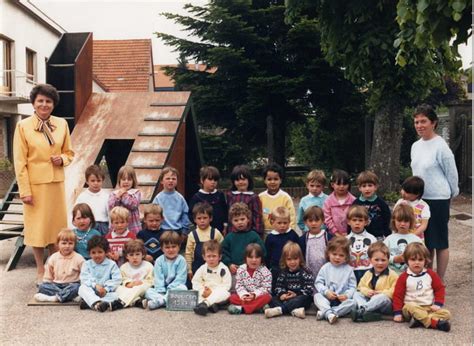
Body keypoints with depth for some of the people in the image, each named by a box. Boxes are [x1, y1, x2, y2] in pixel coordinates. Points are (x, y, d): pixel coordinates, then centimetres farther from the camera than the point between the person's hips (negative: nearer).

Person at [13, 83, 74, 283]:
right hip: (35, 183, -3)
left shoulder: (61, 124, 4)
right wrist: (24, 190, -11)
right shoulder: (23, 126, -6)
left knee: (56, 224, 11)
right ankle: (40, 270, 19)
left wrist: (62, 159, -9)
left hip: (57, 183, 3)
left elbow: (69, 152, 14)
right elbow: (19, 162, -7)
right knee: (37, 226, 6)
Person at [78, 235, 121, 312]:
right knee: (82, 288, -28)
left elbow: (117, 279, -6)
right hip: (91, 292, 1)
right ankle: (96, 303, -54)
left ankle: (89, 303, -39)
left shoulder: (111, 264, 5)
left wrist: (106, 289, -20)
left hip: (107, 292, -1)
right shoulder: (86, 264, 8)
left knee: (116, 295, -29)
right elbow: (84, 279, -7)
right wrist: (95, 285, -25)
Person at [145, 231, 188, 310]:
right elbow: (158, 279, -3)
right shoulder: (159, 261, 4)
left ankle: (159, 301, -37)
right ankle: (162, 299, -44)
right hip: (162, 290, 2)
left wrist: (170, 290, -17)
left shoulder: (181, 260, -3)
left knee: (183, 288, -33)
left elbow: (180, 278, -9)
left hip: (175, 288, -2)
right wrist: (160, 291, -17)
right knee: (148, 291, -20)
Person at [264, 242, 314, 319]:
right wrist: (281, 294, -15)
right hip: (287, 299, 4)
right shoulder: (283, 273, 12)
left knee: (304, 298, -35)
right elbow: (278, 286, 7)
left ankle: (279, 309, -44)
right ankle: (294, 310, -40)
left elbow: (309, 289, -11)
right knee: (272, 299, -16)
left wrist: (296, 294, -21)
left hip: (300, 298, -4)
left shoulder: (305, 272, -1)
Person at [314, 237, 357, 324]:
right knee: (317, 296, -25)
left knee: (352, 302, -29)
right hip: (327, 299, 1)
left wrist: (346, 295, -19)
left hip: (342, 300, -1)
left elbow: (352, 287, 0)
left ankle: (324, 313, -38)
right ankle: (329, 313, -48)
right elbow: (318, 283, 1)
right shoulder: (325, 268, 5)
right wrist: (326, 292, -16)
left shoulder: (348, 269, 4)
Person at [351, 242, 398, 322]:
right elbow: (361, 286, 12)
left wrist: (380, 293, -21)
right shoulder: (368, 273, 9)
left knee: (382, 297, -37)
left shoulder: (392, 275, -7)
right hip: (369, 299, 6)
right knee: (356, 294, -11)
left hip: (386, 305, -5)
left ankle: (361, 310, -39)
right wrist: (367, 291, -11)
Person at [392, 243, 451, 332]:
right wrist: (397, 313, -7)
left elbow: (439, 288, 10)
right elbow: (398, 295, -1)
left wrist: (437, 304, -5)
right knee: (410, 307, -37)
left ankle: (421, 320, -39)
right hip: (412, 306, -3)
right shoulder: (404, 277, -1)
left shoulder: (431, 274, 7)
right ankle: (434, 322, -41)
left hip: (429, 308, 3)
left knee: (446, 314, -21)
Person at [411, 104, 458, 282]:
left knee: (440, 242, 5)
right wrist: (416, 192, 17)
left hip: (438, 200, -7)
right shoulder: (415, 146, 7)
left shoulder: (441, 146, -15)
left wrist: (452, 193, 5)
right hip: (420, 199, 7)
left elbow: (452, 173, -7)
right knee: (425, 241, 15)